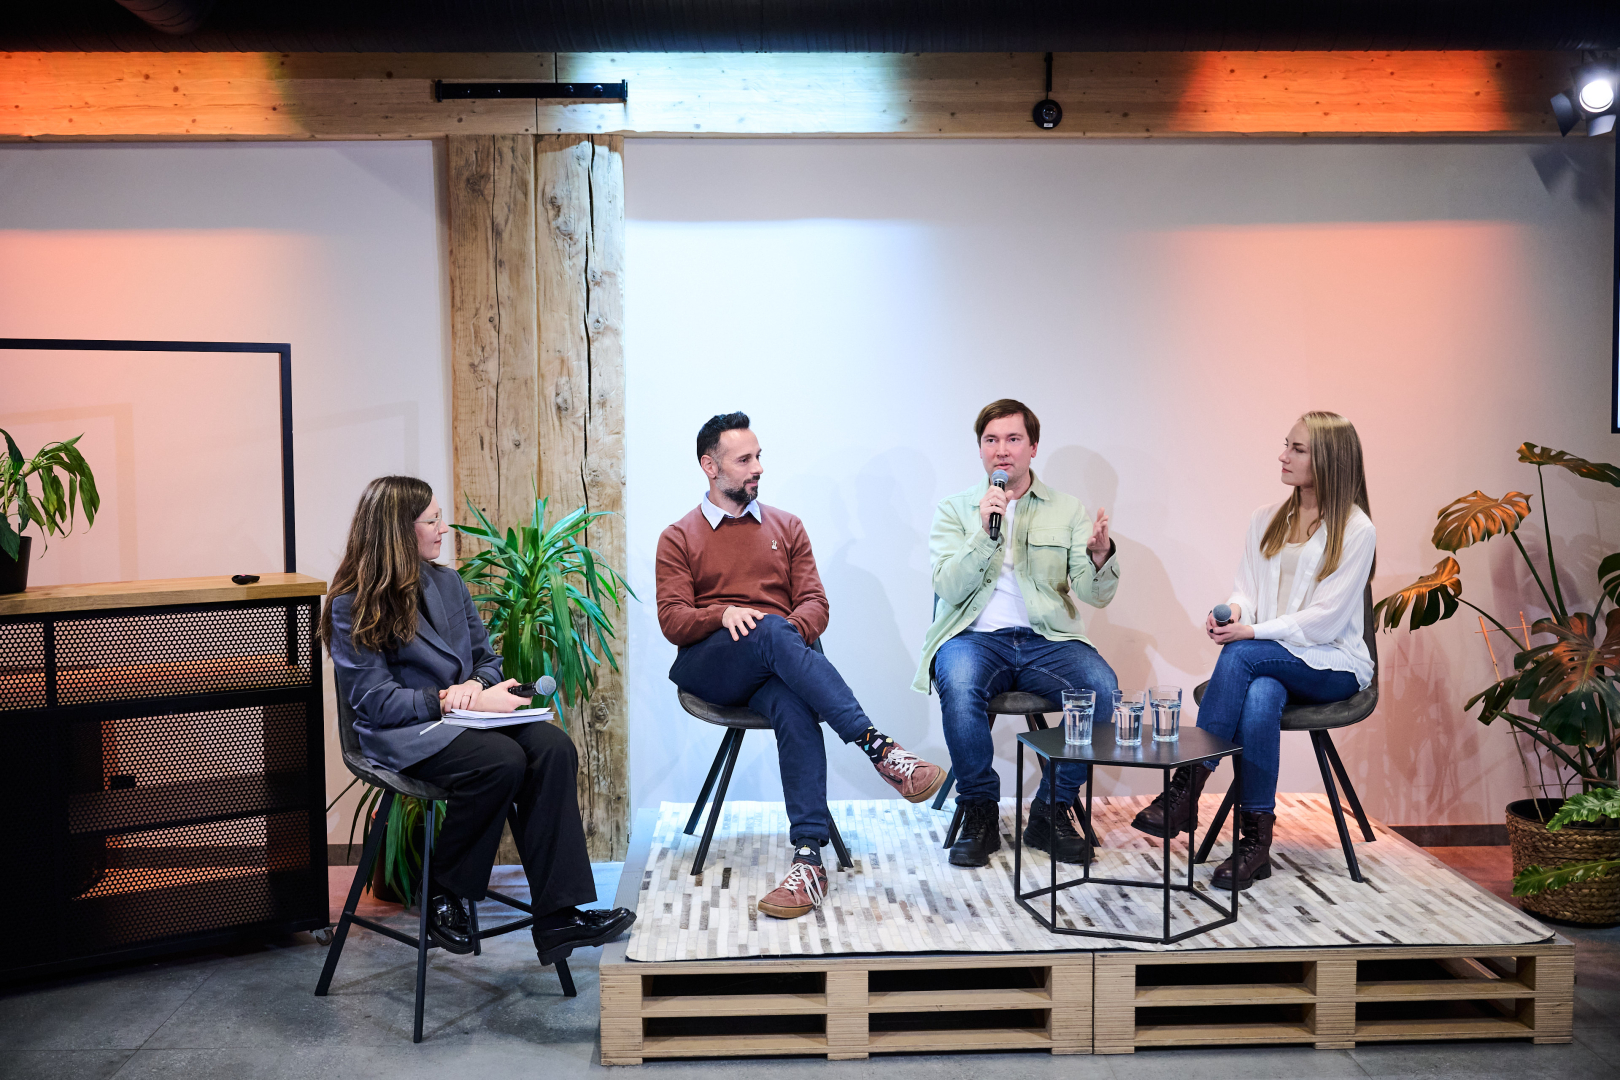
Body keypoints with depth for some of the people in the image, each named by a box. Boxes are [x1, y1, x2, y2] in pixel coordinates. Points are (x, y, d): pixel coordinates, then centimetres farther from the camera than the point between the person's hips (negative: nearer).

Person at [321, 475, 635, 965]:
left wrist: (476, 684, -7)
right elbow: (374, 699, -11)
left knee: (554, 747, -24)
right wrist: (451, 700, -19)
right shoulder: (353, 607, -4)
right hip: (403, 733, -6)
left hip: (465, 714, 6)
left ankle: (557, 915, -27)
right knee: (503, 760, -33)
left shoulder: (447, 582, 15)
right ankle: (442, 893, -10)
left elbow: (488, 658, 17)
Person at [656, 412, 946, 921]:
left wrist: (795, 628, -12)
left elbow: (815, 603, 12)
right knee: (771, 631, -37)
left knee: (794, 706, -36)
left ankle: (809, 858, -44)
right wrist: (722, 615, -19)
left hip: (774, 667, 2)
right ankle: (877, 745, -45)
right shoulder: (678, 539, 15)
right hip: (707, 666, -2)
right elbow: (672, 620, 3)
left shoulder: (786, 527, 22)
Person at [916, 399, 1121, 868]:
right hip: (975, 637, -1)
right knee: (959, 684, -36)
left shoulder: (1069, 511, 13)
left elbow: (1096, 596, 2)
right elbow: (949, 588, -4)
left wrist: (1100, 557, -21)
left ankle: (1052, 811, -8)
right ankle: (979, 813, -13)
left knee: (1102, 685, -29)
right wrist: (984, 531, -16)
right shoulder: (954, 511, 10)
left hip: (1047, 639, 2)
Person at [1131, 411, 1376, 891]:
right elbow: (1246, 591, 11)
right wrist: (1233, 611, -13)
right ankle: (1256, 841, -31)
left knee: (1241, 655, -34)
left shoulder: (1355, 531, -5)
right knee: (1260, 698, -34)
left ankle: (1187, 787, -31)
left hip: (1331, 667, -4)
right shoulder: (1265, 521, 15)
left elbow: (1325, 620, -12)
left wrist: (1253, 631, -20)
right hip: (1269, 665, 4)